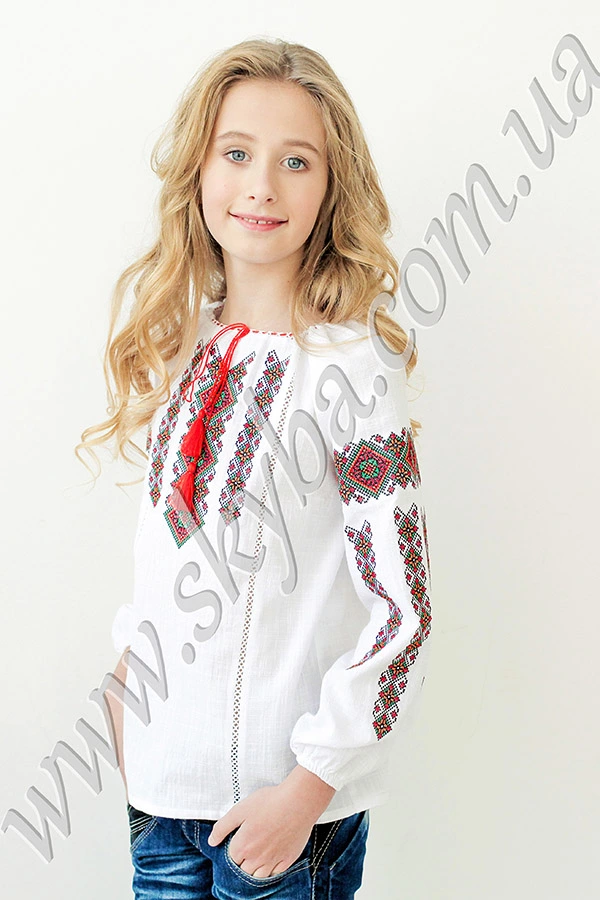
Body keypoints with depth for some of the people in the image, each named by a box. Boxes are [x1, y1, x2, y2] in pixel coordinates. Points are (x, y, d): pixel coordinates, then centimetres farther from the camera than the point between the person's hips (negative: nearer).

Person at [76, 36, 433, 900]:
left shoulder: (352, 371, -18)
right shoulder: (184, 342, 1)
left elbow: (402, 612, -17)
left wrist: (308, 787, -15)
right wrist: (133, 664, 13)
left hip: (285, 789, -5)